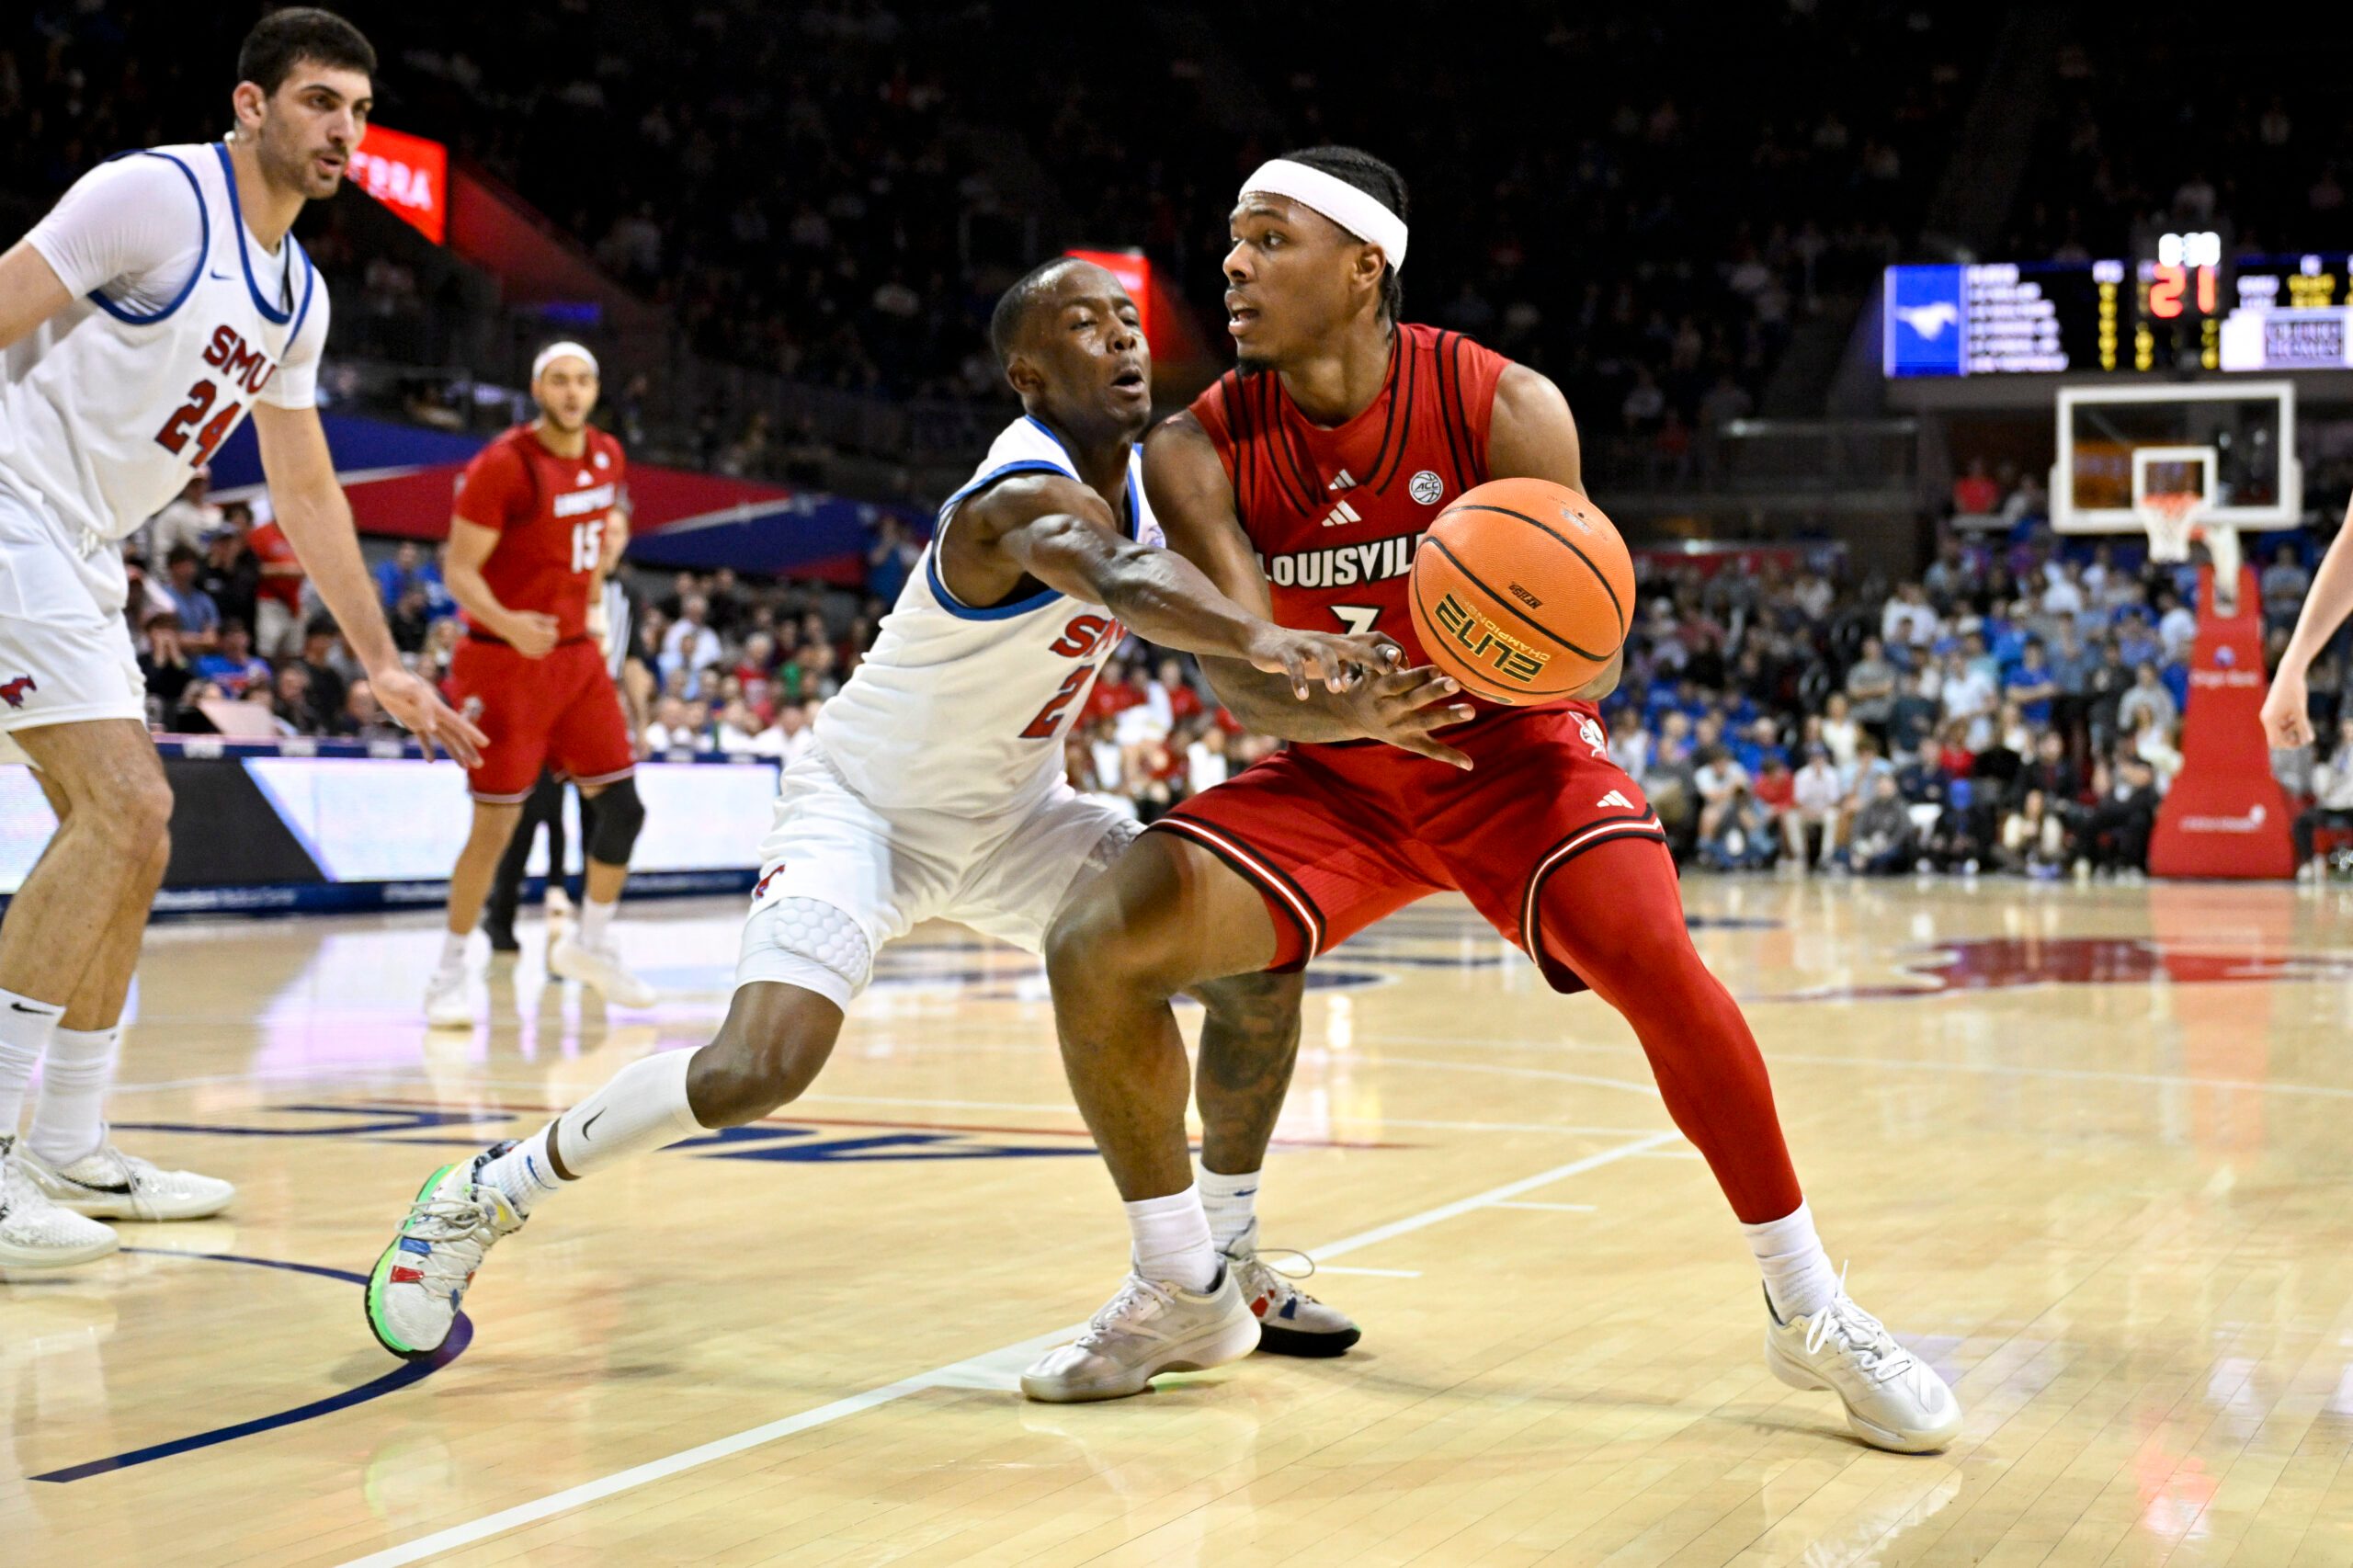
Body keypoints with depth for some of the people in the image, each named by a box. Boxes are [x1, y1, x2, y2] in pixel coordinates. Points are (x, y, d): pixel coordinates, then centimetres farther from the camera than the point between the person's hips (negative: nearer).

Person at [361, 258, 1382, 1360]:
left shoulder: (1150, 476, -2)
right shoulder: (1023, 494, -29)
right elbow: (1118, 581, -52)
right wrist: (1258, 639, -72)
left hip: (1012, 813, 8)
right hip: (866, 803, -8)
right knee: (759, 1068, -26)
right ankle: (485, 1197, -2)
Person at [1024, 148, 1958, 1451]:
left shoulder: (1505, 409, -18)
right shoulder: (1198, 452, -12)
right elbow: (1239, 677, -19)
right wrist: (1351, 712, -41)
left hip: (1514, 750, -2)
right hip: (1332, 772, 3)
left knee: (1656, 963, -28)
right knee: (1094, 947, -17)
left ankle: (1811, 1313, -9)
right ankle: (1186, 1294, 3)